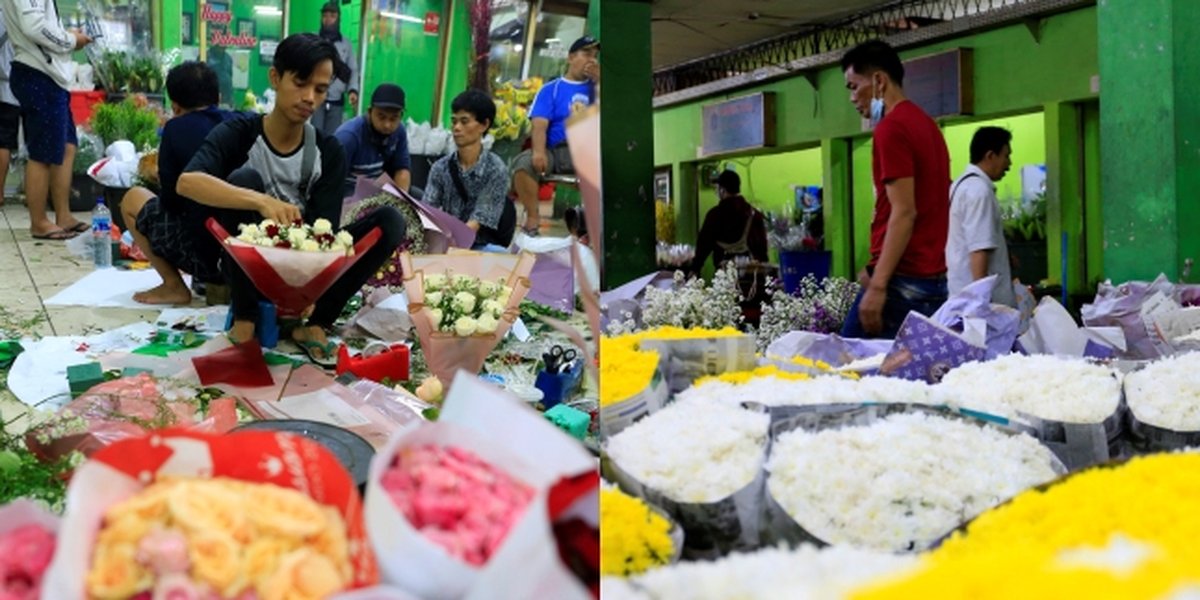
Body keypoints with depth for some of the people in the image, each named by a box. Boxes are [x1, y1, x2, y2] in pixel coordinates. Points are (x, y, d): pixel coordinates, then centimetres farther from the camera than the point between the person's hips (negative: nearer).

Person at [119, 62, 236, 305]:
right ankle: (224, 283, 23)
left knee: (133, 198, 18)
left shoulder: (176, 128, -3)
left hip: (204, 255, -5)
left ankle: (174, 287, 11)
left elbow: (170, 201, -2)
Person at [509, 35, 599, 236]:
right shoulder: (551, 89, 12)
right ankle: (532, 219, -21)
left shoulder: (596, 87, 19)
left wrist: (599, 80, 1)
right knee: (523, 162, -29)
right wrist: (539, 151, -23)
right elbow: (539, 125, -2)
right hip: (556, 151, -1)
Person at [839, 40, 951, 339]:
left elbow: (904, 213, -19)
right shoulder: (926, 123, 18)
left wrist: (878, 285, -21)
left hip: (903, 280, -9)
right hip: (933, 277, 9)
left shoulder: (892, 128, -11)